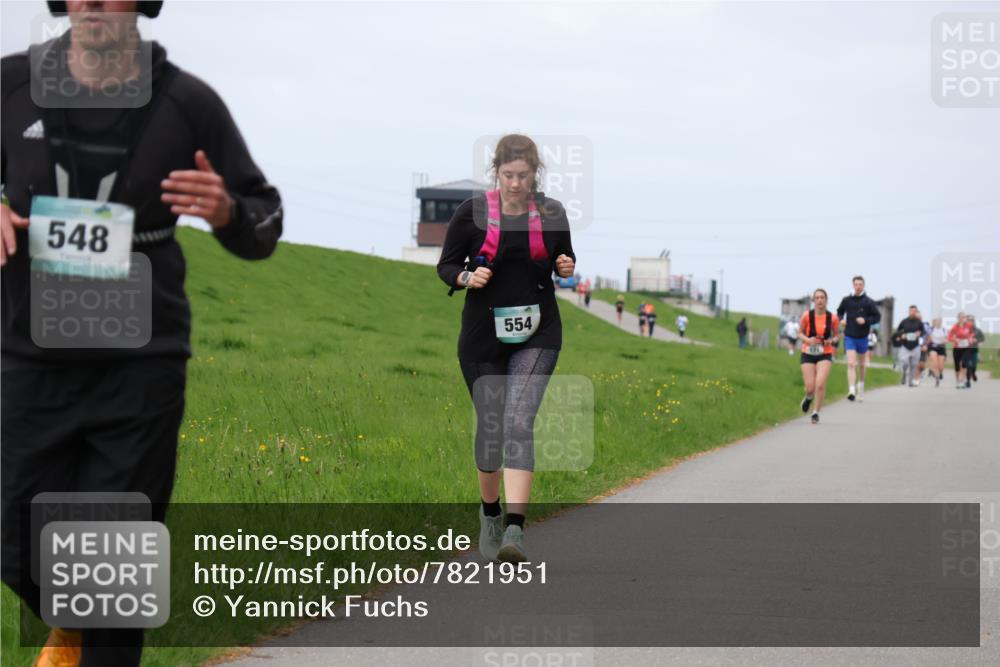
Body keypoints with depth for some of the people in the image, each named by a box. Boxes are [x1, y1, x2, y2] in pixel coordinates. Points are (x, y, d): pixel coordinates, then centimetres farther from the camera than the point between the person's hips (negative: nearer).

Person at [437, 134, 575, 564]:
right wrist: (467, 278, -17)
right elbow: (446, 266, 4)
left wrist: (567, 268, -6)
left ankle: (514, 530, -25)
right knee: (490, 427, 5)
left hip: (537, 334, 0)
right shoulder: (472, 213, -4)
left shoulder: (552, 213, 1)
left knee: (519, 421, -16)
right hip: (484, 335, 0)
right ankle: (489, 514, 33)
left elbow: (565, 259, 17)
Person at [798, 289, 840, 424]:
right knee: (810, 388, -2)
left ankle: (816, 413, -2)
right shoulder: (807, 316, -9)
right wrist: (807, 340, -16)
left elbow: (836, 335, 9)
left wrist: (832, 341, -13)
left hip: (824, 355, 0)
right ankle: (808, 398, 36)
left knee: (820, 384, -19)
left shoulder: (832, 318, -6)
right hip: (808, 355, 0)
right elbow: (800, 333, 5)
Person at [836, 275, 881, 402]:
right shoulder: (846, 300, -1)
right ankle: (852, 391, -22)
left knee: (861, 364, 17)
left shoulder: (868, 302, -5)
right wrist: (841, 319, -4)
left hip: (862, 337, 1)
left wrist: (865, 320, -18)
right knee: (851, 364, -14)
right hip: (849, 337, -1)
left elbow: (877, 317, -2)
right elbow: (840, 312, 16)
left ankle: (861, 386, 42)